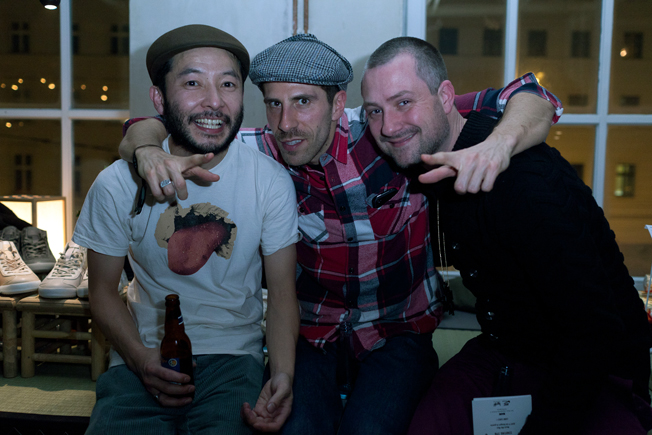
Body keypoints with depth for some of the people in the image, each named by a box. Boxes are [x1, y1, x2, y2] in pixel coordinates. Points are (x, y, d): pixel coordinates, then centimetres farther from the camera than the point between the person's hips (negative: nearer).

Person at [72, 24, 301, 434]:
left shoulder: (271, 181, -8)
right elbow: (103, 290, 4)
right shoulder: (118, 184, -6)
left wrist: (283, 374, -20)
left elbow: (282, 292, -3)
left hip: (234, 355, 0)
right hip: (143, 357, 1)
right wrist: (140, 358, -14)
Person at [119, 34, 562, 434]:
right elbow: (149, 128, 0)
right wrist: (148, 149, -25)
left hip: (398, 334, -1)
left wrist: (499, 142, -39)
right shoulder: (263, 152, -9)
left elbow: (535, 103, -16)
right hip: (310, 336, 2)